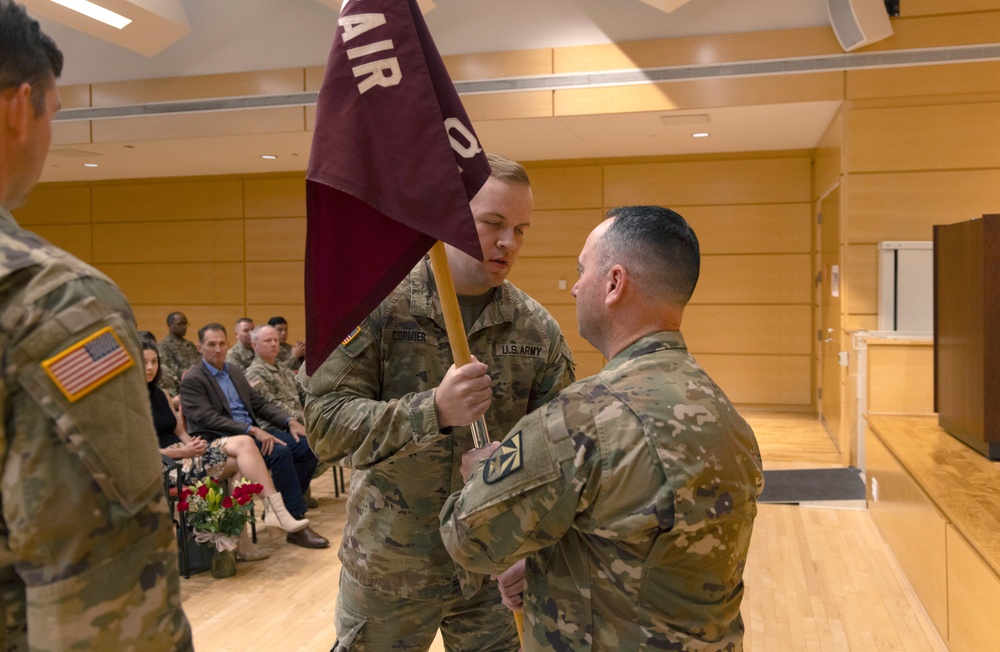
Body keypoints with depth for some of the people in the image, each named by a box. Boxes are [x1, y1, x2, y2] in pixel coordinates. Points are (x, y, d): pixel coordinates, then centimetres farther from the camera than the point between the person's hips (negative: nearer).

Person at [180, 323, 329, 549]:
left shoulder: (235, 372, 17)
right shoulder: (192, 380, -6)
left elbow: (259, 403, 16)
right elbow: (208, 419, -18)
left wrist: (290, 421, -2)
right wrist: (253, 430, -28)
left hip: (252, 431, 8)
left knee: (307, 447, -9)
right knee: (280, 452, -30)